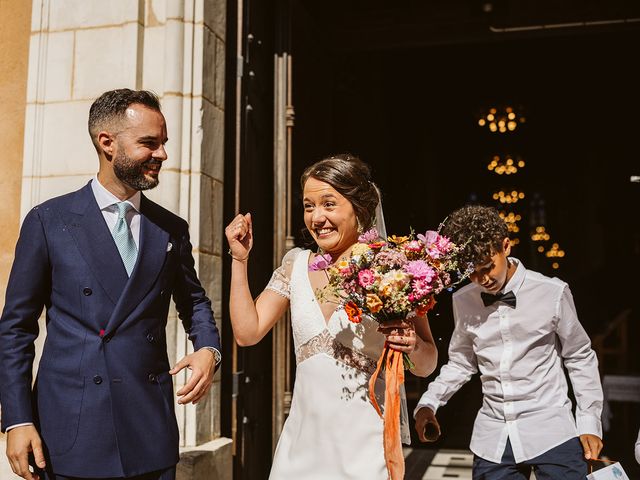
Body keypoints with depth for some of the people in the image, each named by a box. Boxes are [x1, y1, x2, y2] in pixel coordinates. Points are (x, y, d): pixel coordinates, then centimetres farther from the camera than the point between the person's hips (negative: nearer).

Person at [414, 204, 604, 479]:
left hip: (551, 432, -2)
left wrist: (589, 423, 2)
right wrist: (428, 403, 1)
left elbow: (579, 359, 4)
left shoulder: (552, 293, -7)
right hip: (492, 438, 3)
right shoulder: (463, 301, 2)